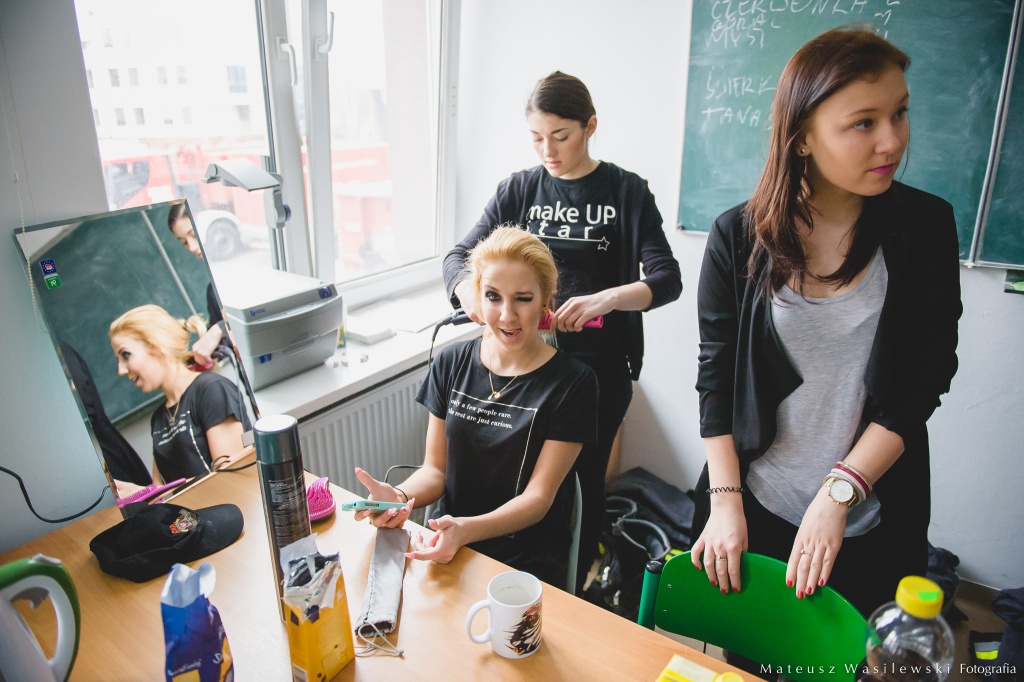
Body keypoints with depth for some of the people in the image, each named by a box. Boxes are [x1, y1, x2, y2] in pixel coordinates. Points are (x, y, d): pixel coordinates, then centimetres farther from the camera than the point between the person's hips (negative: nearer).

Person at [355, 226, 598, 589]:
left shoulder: (573, 382, -10)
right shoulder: (451, 363, 2)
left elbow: (538, 498, -11)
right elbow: (436, 468, 5)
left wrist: (466, 529, -29)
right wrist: (400, 496, -18)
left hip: (528, 560, -3)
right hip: (447, 545, 4)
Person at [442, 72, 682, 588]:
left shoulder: (627, 191, -2)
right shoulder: (519, 190, 5)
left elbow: (666, 278, -10)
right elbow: (459, 256, 3)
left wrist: (607, 298, -30)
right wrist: (468, 289, -21)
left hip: (599, 367, -2)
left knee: (583, 481, 9)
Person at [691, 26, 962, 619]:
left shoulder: (926, 226, -5)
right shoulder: (739, 236, -7)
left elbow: (925, 379, -7)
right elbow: (715, 374, -4)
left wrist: (838, 493, -15)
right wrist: (725, 500, -9)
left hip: (869, 523, 1)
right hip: (753, 510, 0)